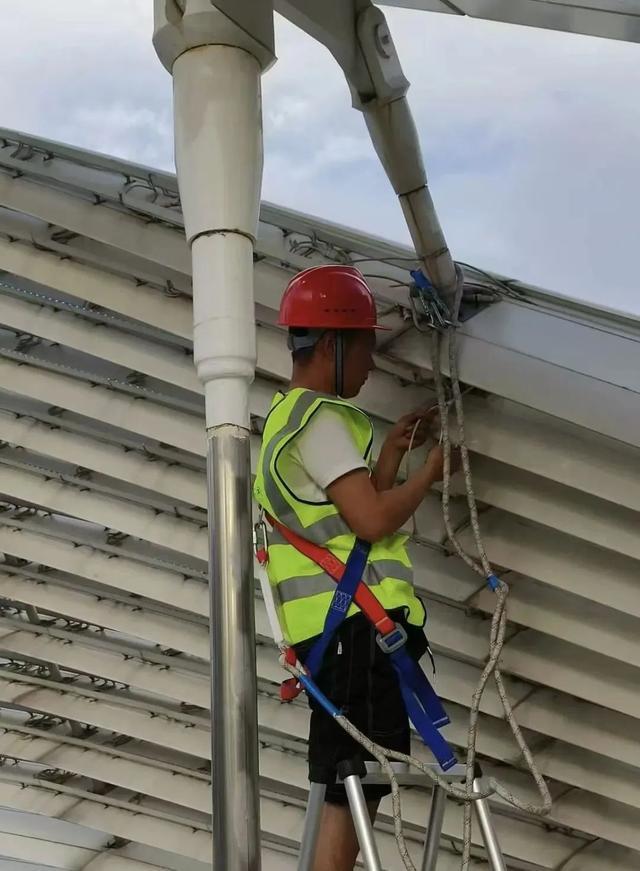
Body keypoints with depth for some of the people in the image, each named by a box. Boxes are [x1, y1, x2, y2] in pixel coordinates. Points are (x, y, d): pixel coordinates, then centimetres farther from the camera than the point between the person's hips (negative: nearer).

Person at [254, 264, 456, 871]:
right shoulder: (320, 417, -9)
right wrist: (428, 474, -3)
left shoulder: (290, 416, 24)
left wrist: (391, 450, 18)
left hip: (340, 622, 10)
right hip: (357, 621, -10)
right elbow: (371, 520, -18)